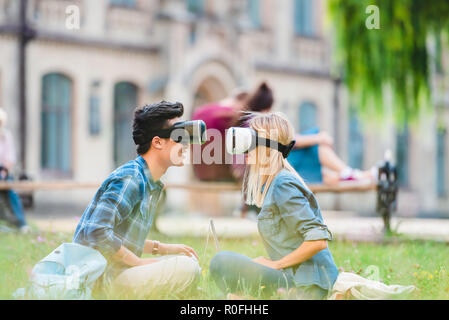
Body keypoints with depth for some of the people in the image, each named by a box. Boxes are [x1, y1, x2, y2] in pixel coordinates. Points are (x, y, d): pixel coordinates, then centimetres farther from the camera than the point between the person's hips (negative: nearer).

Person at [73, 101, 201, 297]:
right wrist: (139, 262, -15)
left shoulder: (152, 185, 15)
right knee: (187, 269, -18)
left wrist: (161, 248, 12)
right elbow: (97, 232, -25)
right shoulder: (130, 178, -16)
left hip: (115, 269, 10)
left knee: (187, 260, 20)